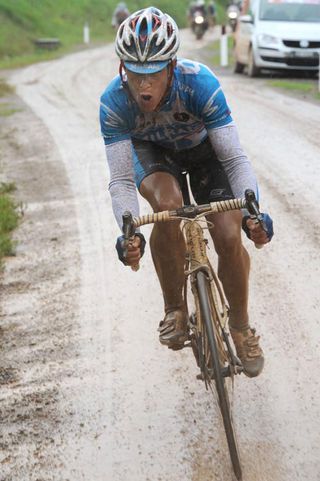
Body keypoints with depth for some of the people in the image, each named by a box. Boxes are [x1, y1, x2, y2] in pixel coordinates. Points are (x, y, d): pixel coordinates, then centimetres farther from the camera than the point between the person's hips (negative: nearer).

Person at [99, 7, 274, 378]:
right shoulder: (114, 102, -33)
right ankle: (174, 310, -11)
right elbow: (121, 180, -32)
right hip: (152, 151, 0)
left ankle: (241, 326, 9)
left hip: (203, 149, 0)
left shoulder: (200, 84, -37)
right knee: (168, 205, -33)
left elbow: (235, 159, -34)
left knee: (229, 237, -18)